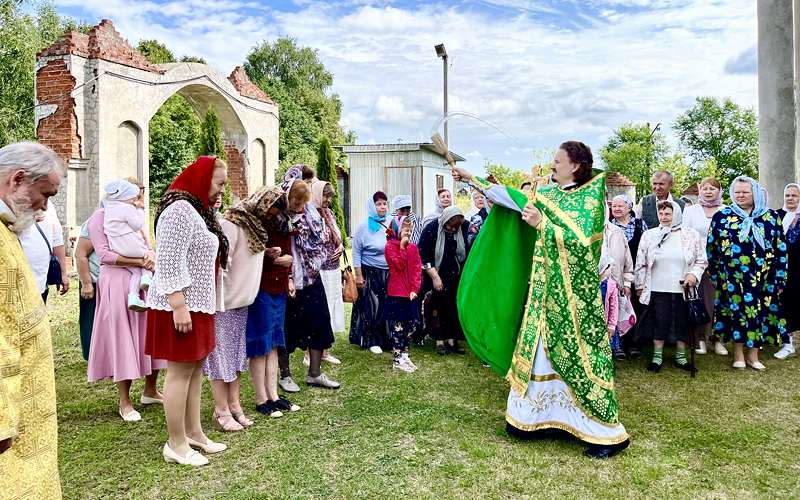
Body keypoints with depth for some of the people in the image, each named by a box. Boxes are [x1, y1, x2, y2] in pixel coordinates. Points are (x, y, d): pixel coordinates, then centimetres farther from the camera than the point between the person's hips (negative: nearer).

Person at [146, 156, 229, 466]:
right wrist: (179, 306, -23)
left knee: (196, 369, 13)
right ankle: (176, 445, 9)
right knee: (180, 372, -2)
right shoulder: (180, 210, -15)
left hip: (197, 304, 10)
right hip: (180, 306, -10)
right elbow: (170, 263, -21)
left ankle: (194, 433, 24)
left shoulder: (198, 210, 17)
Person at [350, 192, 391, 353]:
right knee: (372, 307, 2)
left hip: (389, 273, 3)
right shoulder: (364, 227, -6)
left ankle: (387, 339, 20)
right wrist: (358, 275, -7)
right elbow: (356, 252, -4)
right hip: (370, 273, -3)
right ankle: (372, 341, 16)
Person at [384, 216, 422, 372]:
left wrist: (415, 289, -5)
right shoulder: (390, 246, -5)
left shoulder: (413, 247, 10)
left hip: (411, 293, 6)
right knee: (398, 327, -1)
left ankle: (405, 355, 23)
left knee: (411, 325, 11)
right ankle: (397, 360, 5)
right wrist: (402, 247, -17)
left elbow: (418, 269, 5)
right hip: (396, 293, -6)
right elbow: (399, 265, -17)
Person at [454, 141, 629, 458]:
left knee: (576, 355, -5)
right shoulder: (549, 194, 10)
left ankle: (608, 433, 6)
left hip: (572, 291, -7)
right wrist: (474, 180, 16)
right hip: (546, 287, 7)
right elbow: (514, 197, 15)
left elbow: (580, 242, -21)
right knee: (543, 352, 10)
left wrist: (542, 224, -21)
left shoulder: (589, 199, -9)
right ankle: (548, 416, 23)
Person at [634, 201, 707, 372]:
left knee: (682, 324, 8)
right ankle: (657, 357, 16)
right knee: (659, 323, 3)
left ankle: (681, 357, 24)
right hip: (657, 289, -1)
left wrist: (694, 274, -10)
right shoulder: (649, 235, 4)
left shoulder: (691, 235, 4)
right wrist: (640, 285, 4)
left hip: (683, 289, 1)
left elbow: (702, 260, 7)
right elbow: (641, 263, 6)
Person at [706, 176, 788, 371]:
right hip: (732, 278, -1)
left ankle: (753, 355, 17)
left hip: (762, 277, 2)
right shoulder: (722, 216, 2)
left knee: (758, 313, 5)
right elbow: (711, 247, 5)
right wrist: (714, 274, 2)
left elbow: (781, 248, 8)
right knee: (736, 311, 1)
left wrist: (780, 278, 4)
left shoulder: (771, 216, 6)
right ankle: (738, 354, 14)